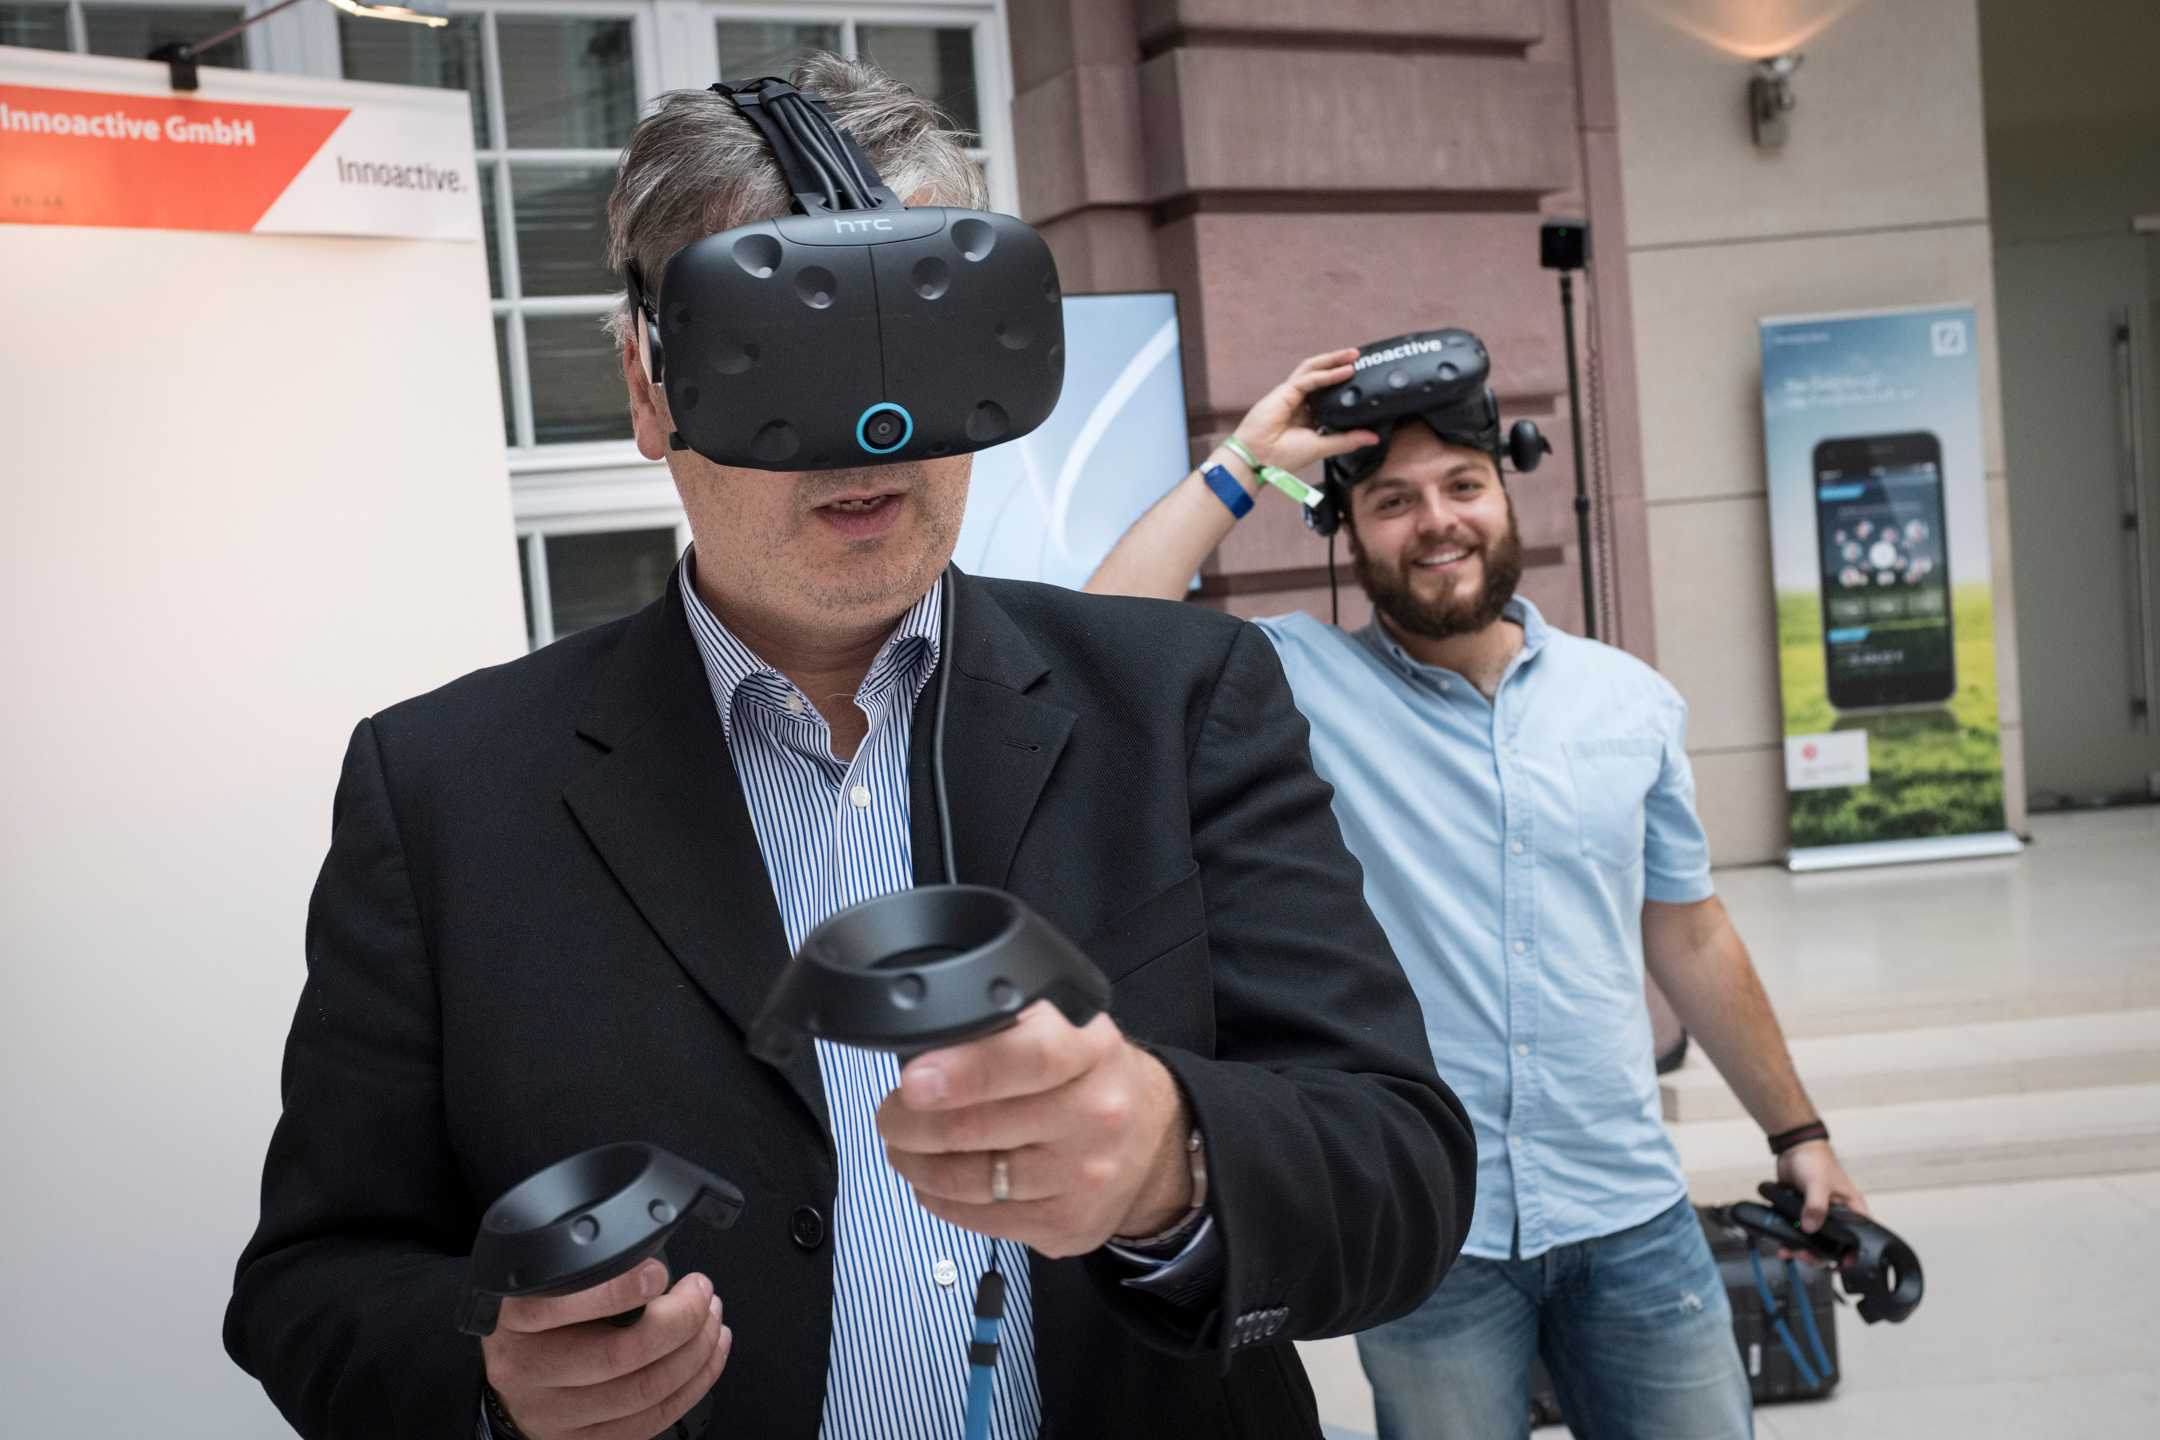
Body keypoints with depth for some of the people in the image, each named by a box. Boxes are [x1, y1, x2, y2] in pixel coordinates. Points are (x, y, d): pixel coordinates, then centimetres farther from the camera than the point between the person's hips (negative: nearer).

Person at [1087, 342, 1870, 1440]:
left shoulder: (1630, 698, 4)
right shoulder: (1302, 686, -6)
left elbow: (1689, 938, 13)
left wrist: (1796, 1133, 17)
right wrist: (1242, 463, -15)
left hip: (1629, 1217, 3)